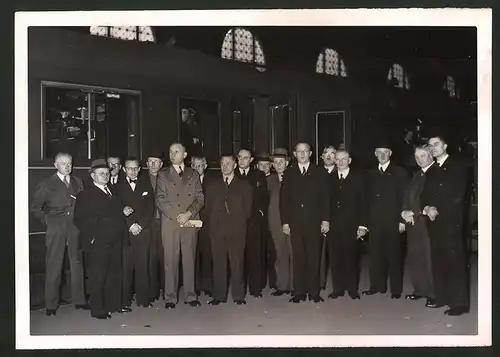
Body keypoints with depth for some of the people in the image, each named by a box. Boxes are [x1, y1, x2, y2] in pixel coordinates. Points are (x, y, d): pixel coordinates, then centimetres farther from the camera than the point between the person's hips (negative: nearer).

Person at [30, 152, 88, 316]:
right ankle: (51, 304, 7)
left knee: (77, 262, 6)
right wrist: (47, 221, 0)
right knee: (53, 265, -1)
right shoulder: (46, 184, 5)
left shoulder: (78, 182, 14)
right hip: (55, 228, -3)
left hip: (75, 226, 3)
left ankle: (79, 299, 15)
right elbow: (35, 207, 7)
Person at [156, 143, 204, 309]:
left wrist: (188, 213, -11)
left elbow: (200, 198, 6)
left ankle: (190, 295, 12)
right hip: (170, 223, -1)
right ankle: (170, 297, 7)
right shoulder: (163, 175, 9)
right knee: (171, 261, 0)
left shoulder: (193, 174, 13)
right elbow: (160, 200, -1)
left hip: (190, 223, 1)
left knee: (189, 259, 4)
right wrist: (177, 216, -11)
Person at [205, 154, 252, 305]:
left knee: (237, 263, -3)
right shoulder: (212, 186, 15)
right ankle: (219, 295, 9)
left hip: (237, 231, -2)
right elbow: (207, 209, 14)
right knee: (218, 264, 1)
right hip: (217, 230, 2)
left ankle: (238, 295, 6)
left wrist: (239, 223, 2)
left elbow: (247, 209, 8)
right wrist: (212, 223, 5)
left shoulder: (244, 186, 10)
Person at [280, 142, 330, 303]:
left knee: (314, 258, 1)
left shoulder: (320, 173, 7)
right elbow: (284, 199, 8)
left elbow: (325, 198, 4)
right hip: (295, 223, 1)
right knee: (298, 258, 3)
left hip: (314, 222, -1)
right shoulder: (289, 174, 11)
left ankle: (314, 292, 10)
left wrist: (325, 220, -4)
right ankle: (299, 292, 9)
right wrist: (285, 221, 1)